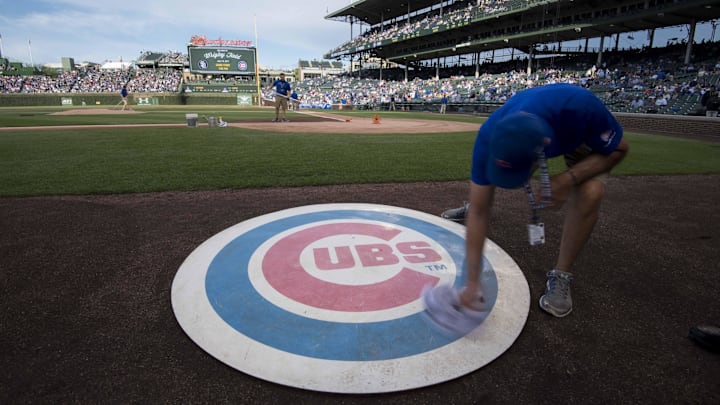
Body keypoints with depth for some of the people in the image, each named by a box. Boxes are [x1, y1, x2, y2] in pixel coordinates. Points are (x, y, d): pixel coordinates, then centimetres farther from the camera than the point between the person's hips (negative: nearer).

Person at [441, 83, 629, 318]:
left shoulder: (580, 107, -45)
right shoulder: (489, 137, -38)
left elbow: (618, 150, -23)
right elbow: (479, 212, -33)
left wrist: (569, 178, -41)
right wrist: (472, 281, -34)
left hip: (582, 137, -2)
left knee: (590, 192, -27)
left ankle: (561, 276, -8)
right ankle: (469, 207, 43)